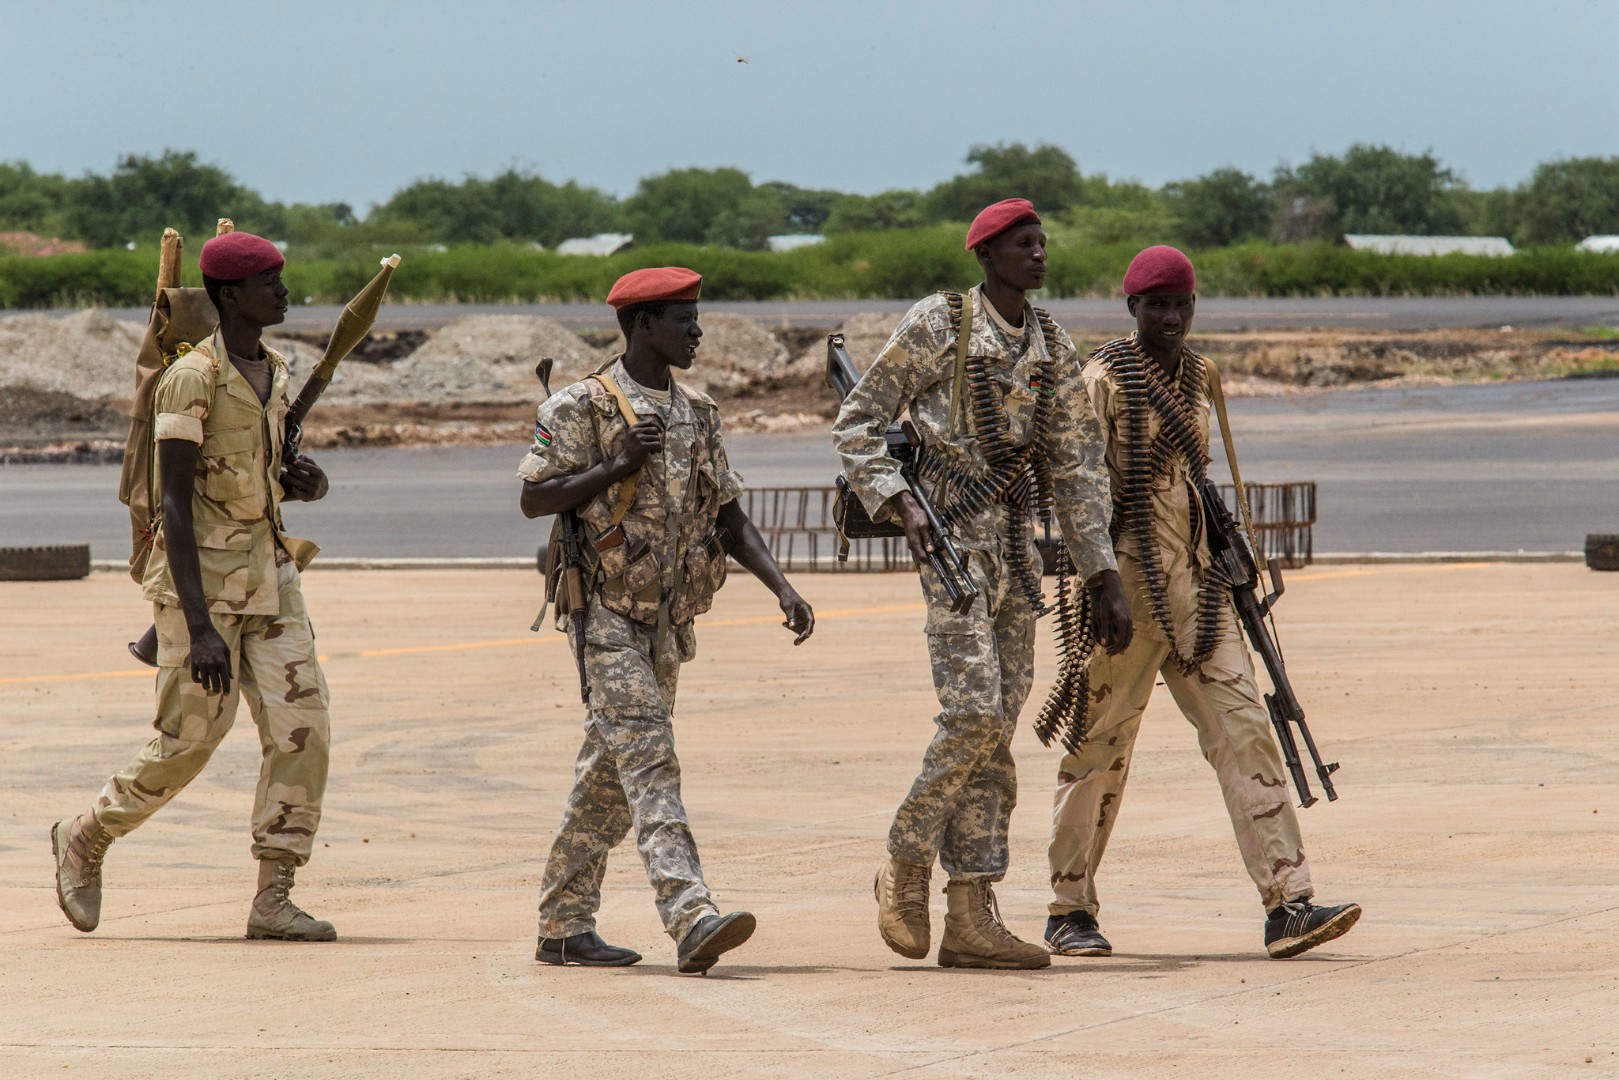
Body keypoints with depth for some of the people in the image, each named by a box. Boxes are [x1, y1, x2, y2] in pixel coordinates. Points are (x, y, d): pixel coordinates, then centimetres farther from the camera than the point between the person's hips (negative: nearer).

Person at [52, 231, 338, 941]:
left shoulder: (274, 374, 10)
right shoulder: (192, 380, -15)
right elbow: (175, 503, -19)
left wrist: (300, 484, -2)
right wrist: (200, 626, -25)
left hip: (268, 572, 7)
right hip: (203, 577, -7)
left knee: (302, 728, -4)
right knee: (188, 742, -1)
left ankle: (273, 898, -1)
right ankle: (85, 841, 23)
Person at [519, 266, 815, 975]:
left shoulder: (697, 414, 13)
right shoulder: (584, 407, -7)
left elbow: (729, 516, 14)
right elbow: (534, 499, -10)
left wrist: (782, 588, 2)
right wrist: (620, 463, -18)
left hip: (667, 619, 7)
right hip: (607, 614, -7)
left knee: (611, 773, 11)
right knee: (649, 762, -17)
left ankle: (564, 927, 19)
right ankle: (691, 921, -28)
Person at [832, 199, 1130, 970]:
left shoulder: (1050, 345, 12)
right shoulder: (937, 325, -5)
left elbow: (1075, 466, 14)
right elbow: (856, 426, -3)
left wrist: (1104, 574, 8)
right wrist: (900, 504, -16)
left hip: (1017, 541, 6)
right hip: (952, 537, -6)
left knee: (996, 730, 4)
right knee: (974, 712, -17)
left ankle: (971, 919, 4)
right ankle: (905, 862, 3)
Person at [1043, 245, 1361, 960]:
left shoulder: (1195, 376, 14)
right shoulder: (1105, 379, -8)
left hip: (1196, 577, 6)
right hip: (1131, 577, -6)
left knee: (1243, 726, -4)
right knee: (1101, 743, 1)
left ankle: (1287, 904, -10)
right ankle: (1070, 910, 13)